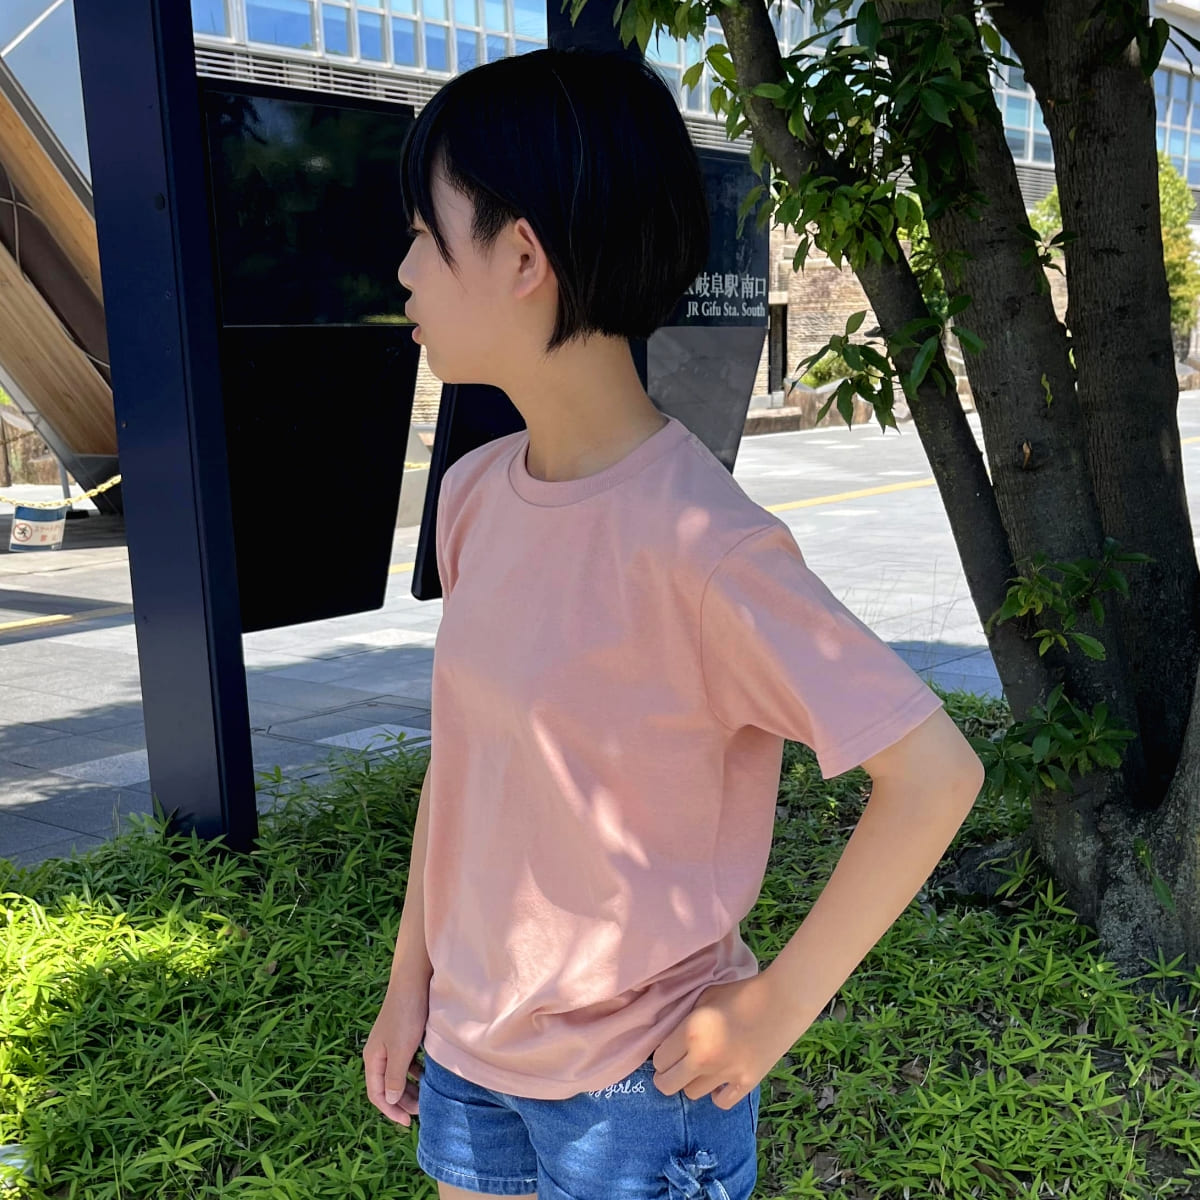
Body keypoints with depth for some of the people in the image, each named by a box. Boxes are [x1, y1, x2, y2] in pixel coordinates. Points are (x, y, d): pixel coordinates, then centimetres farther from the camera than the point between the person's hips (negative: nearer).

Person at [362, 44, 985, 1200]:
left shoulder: (699, 538, -25)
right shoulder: (474, 496, -4)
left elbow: (934, 772, -22)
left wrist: (778, 1002, -16)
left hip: (637, 1089, -6)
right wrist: (411, 976, 10)